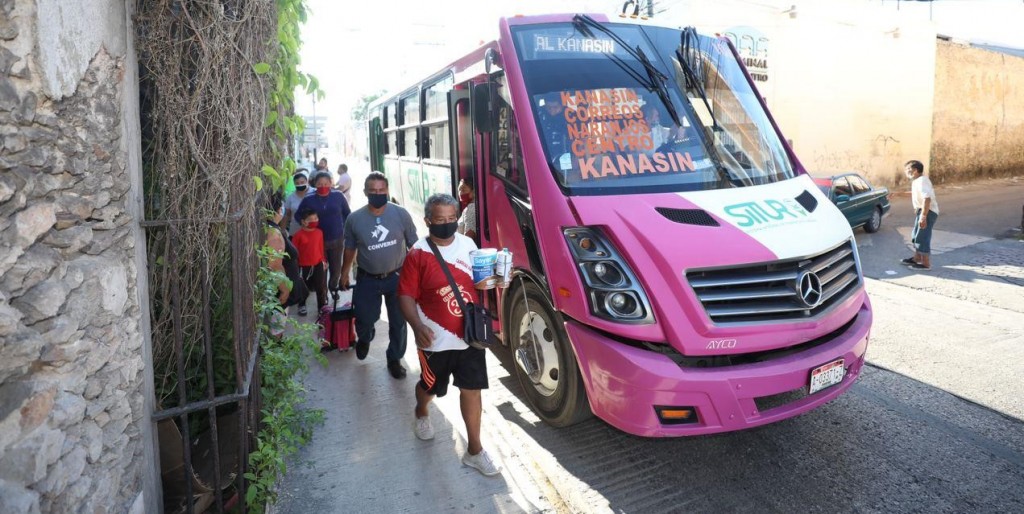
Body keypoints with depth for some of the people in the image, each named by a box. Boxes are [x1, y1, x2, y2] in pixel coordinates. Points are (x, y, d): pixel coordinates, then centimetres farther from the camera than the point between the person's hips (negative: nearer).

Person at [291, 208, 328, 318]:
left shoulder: (319, 232, -2)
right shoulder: (298, 235, -14)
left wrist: (323, 260, 11)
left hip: (318, 264, 3)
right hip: (303, 266, -3)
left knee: (321, 287, 9)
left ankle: (322, 307, 23)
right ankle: (302, 306, 36)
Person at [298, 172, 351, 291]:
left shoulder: (338, 196, -6)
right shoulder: (308, 199, -6)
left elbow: (347, 214, 5)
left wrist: (346, 230, 1)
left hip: (337, 239, 1)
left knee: (336, 269, 13)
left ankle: (333, 286, 42)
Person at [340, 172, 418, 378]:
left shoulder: (401, 214, -10)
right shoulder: (354, 219, -7)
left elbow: (413, 245, -2)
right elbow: (350, 249, 7)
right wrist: (345, 272, 12)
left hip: (397, 277, 0)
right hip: (367, 280, 0)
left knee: (398, 322, 9)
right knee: (364, 318, 11)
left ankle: (394, 359, 31)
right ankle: (364, 339, 48)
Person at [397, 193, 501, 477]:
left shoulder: (468, 245, 0)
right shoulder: (418, 254, -13)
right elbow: (406, 295, -12)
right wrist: (417, 326, -26)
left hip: (469, 335, 3)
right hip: (436, 340, -3)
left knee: (471, 390, 6)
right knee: (430, 387, 19)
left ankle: (474, 450, 20)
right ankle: (421, 415, 54)